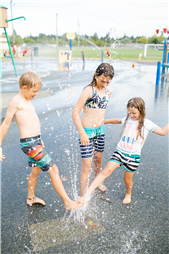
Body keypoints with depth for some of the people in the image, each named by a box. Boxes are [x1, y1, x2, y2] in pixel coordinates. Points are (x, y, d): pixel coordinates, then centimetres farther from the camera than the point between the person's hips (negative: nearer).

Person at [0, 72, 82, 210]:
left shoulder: (27, 101, 15)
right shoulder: (15, 101, -12)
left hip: (36, 141, 10)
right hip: (29, 143, -10)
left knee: (35, 171, 23)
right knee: (53, 169, -8)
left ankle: (31, 198, 43)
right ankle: (68, 202, 1)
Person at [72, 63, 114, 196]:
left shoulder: (108, 91, 3)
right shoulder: (89, 90, -18)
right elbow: (75, 113, -20)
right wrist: (82, 134, -22)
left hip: (100, 130, 6)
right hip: (87, 131, -6)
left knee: (98, 158, 23)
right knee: (87, 165, -3)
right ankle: (83, 196, 12)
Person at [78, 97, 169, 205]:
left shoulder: (146, 124, -5)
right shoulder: (127, 119, 7)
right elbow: (116, 120, 27)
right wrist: (103, 121, 36)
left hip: (133, 156, -2)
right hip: (120, 151, 2)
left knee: (127, 179, 11)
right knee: (107, 170, -14)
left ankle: (128, 194, 45)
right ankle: (87, 193, -16)